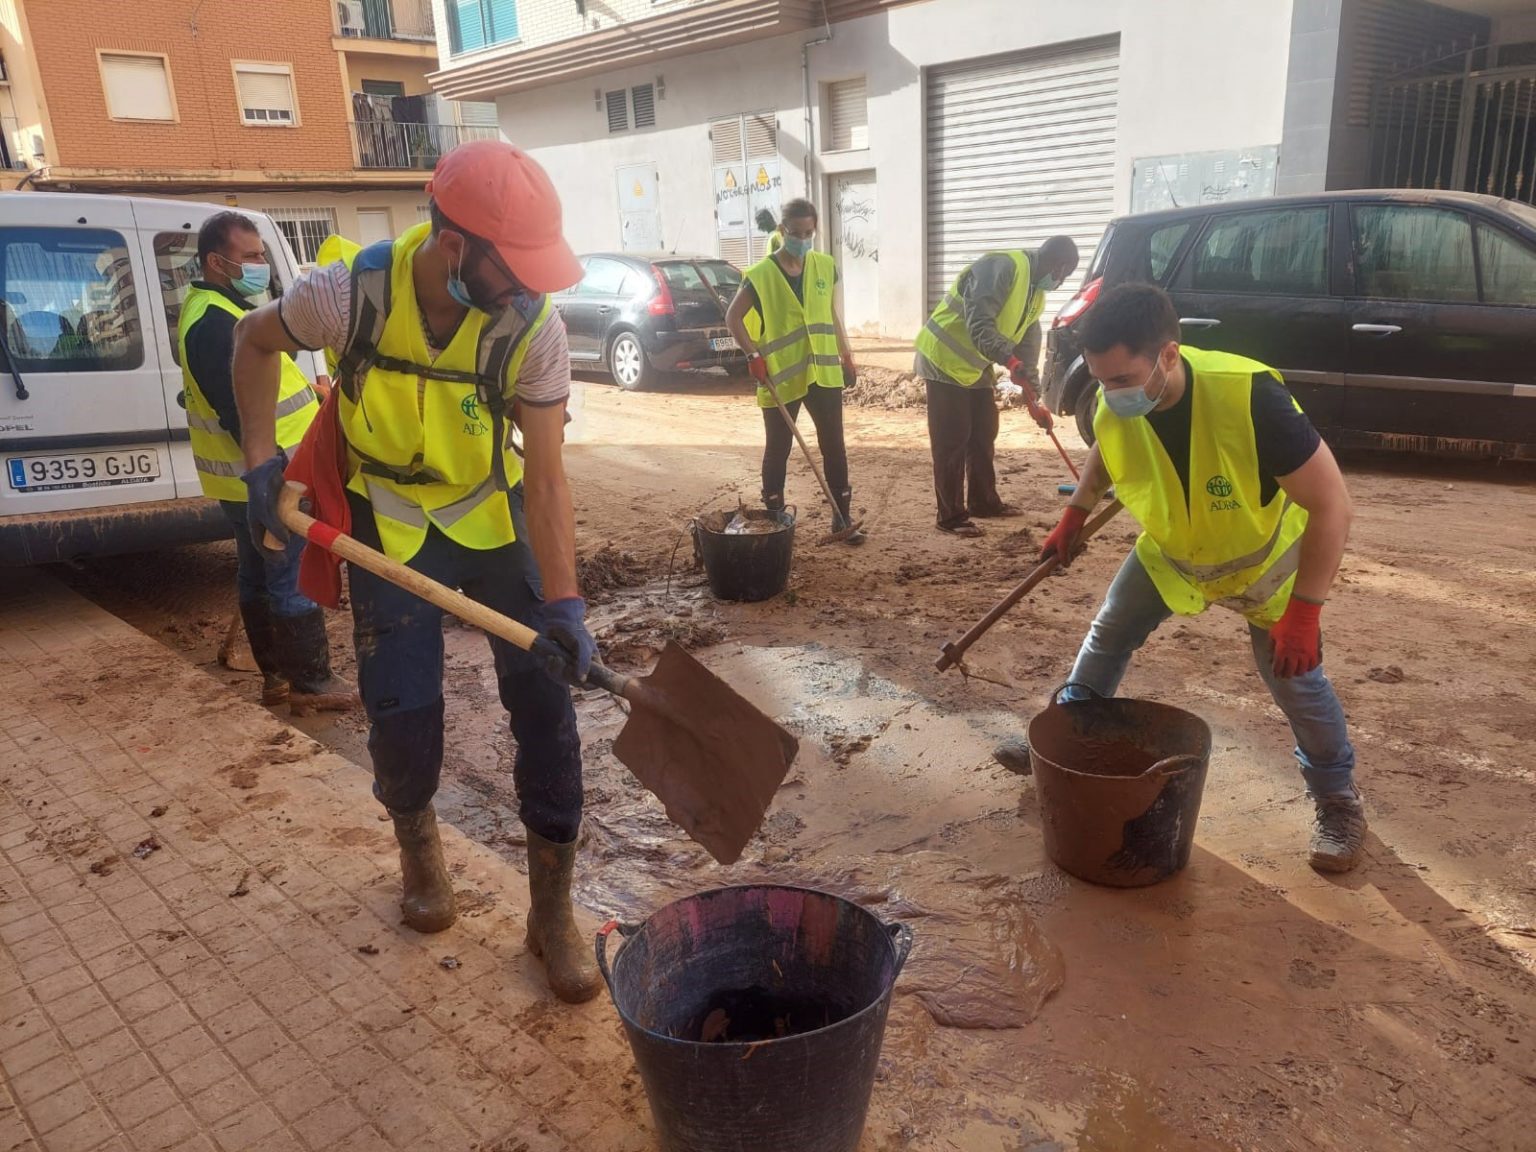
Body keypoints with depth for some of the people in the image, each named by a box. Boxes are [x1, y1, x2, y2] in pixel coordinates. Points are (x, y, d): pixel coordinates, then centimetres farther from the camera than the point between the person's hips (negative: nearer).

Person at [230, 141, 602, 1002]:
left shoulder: (533, 327, -22)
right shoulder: (351, 294, -22)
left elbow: (547, 473, -22)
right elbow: (256, 342, 0)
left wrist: (563, 603, -29)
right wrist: (261, 457, -8)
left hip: (497, 514, 1)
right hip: (391, 523, 0)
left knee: (545, 700, -4)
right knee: (404, 713, 0)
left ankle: (554, 908, 12)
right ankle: (418, 840, 35)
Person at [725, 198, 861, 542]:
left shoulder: (825, 266, 4)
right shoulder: (762, 274, -9)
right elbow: (733, 317, -6)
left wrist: (846, 357, 13)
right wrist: (754, 355, -16)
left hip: (824, 372, 4)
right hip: (780, 377, -3)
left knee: (834, 445, 7)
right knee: (778, 450, 6)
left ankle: (843, 515, 17)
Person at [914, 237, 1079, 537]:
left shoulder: (1036, 295, 10)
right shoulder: (1002, 267, -21)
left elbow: (1028, 347, 13)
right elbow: (979, 325, -32)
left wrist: (1034, 400, 9)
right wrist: (1010, 361, -43)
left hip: (975, 366, 10)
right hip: (944, 359, -9)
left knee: (984, 434, 14)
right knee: (952, 440, -8)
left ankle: (984, 501, 27)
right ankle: (951, 516, -3)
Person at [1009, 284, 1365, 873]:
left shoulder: (1249, 398, -41)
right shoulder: (1113, 406, -25)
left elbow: (1332, 504, -34)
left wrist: (1304, 612, -34)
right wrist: (1074, 516, -4)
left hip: (1264, 557, -4)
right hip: (1171, 550, 4)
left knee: (1295, 677, -1)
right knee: (1108, 637, 8)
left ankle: (1338, 799, 23)